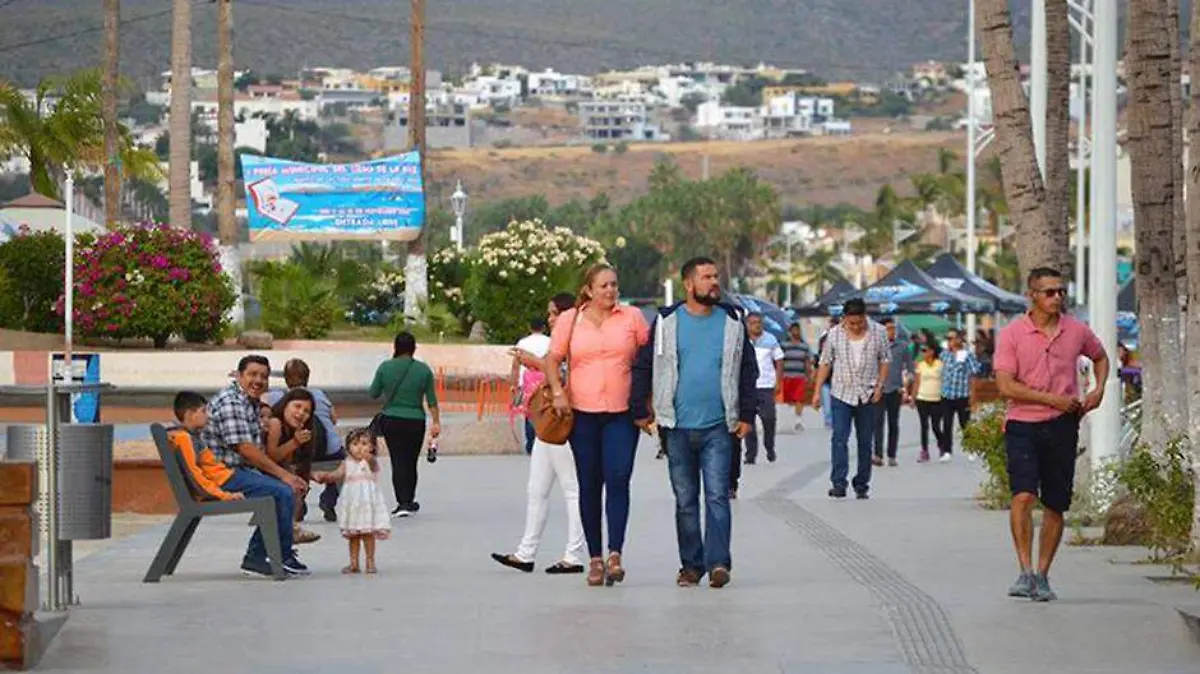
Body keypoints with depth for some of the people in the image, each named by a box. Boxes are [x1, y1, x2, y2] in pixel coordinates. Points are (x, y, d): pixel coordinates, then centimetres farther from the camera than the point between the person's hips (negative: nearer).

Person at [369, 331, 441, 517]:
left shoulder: (385, 367, -5)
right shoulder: (423, 370, -3)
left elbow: (373, 394, 3)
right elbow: (431, 400, 0)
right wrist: (436, 422, 7)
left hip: (391, 420, -1)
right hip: (415, 422, 1)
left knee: (398, 462, 2)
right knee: (411, 462, 13)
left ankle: (403, 503, -8)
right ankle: (409, 501, 25)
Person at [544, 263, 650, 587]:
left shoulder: (632, 317, 5)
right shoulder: (570, 320, 6)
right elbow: (552, 359, 8)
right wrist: (558, 391, -6)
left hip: (622, 413, -1)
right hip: (582, 412, 1)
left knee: (618, 479, -15)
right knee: (589, 485, 5)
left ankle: (615, 554, -16)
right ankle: (595, 558, 11)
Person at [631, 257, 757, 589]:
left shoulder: (732, 323, 7)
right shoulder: (667, 322, 4)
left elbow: (748, 372, 10)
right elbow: (643, 367, 7)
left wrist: (747, 415, 4)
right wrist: (641, 411, 4)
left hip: (719, 427, -1)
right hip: (678, 427, 1)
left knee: (718, 496, -10)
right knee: (685, 500, 7)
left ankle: (718, 562, -13)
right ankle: (691, 564, 15)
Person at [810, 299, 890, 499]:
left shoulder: (878, 332, -1)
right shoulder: (834, 334, -1)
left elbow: (885, 360, 5)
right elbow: (825, 363, 5)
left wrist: (879, 386, -5)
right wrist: (817, 391, 2)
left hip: (867, 395, 1)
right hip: (841, 394, -1)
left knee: (865, 441, 6)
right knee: (839, 439, -12)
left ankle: (862, 485, 15)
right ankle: (838, 484, -16)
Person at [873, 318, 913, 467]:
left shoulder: (902, 347, 5)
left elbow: (909, 368, 9)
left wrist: (905, 389, 1)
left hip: (895, 389, 1)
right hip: (879, 389, -1)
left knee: (893, 424, 6)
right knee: (878, 421, -11)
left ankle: (892, 456, 12)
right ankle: (878, 455, -15)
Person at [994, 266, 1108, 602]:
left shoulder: (1077, 331, 5)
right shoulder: (1012, 334, -4)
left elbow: (1100, 357, 27)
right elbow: (1006, 386, -11)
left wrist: (1098, 389, 8)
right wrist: (1052, 399, -14)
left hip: (1063, 426, 3)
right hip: (1023, 425, -3)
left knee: (1055, 505, 5)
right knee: (1023, 495, -19)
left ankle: (1042, 576, 16)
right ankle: (1025, 572, -18)